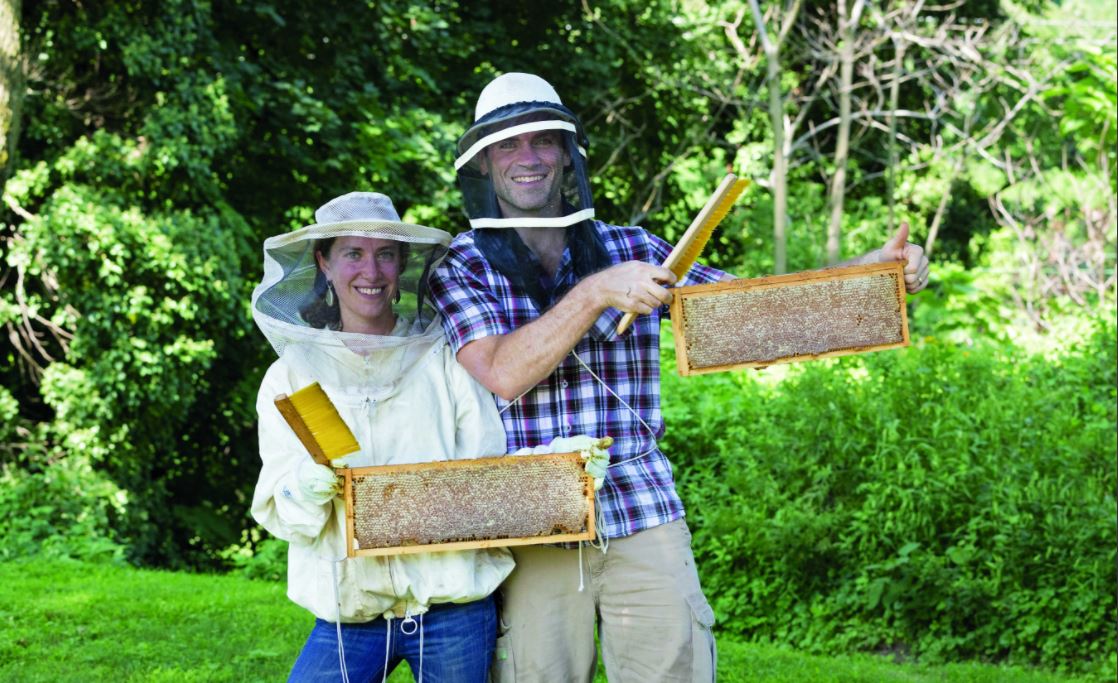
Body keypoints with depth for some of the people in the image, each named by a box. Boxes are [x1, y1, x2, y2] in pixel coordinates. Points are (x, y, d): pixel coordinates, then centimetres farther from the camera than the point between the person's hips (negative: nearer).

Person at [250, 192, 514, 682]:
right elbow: (278, 513, 2)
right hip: (348, 616, 1)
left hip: (454, 608, 0)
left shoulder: (445, 357, 5)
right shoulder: (292, 375, 7)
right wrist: (307, 486, -20)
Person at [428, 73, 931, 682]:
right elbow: (502, 374, -11)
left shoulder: (630, 251, 12)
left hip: (644, 518, 2)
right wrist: (596, 293, -17)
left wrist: (873, 267, -2)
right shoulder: (460, 265, 4)